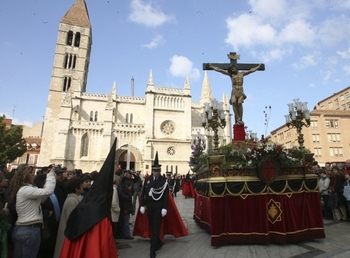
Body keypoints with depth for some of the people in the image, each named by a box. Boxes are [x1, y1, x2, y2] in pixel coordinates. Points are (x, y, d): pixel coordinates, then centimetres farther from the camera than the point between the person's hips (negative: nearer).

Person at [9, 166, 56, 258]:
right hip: (30, 230, -10)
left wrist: (50, 178, 10)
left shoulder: (22, 190, 15)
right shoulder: (25, 190, -17)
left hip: (21, 229, 10)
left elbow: (40, 199, 18)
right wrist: (51, 175, -14)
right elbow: (48, 191, -28)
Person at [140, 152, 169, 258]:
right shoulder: (147, 179, 2)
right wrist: (142, 205, 3)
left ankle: (153, 248, 5)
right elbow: (143, 193, 6)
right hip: (149, 205, 4)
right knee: (152, 226, 15)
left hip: (158, 206, -4)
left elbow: (166, 195, -8)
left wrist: (164, 208, -13)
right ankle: (158, 242, 36)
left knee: (156, 227, -1)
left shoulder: (164, 180, -6)